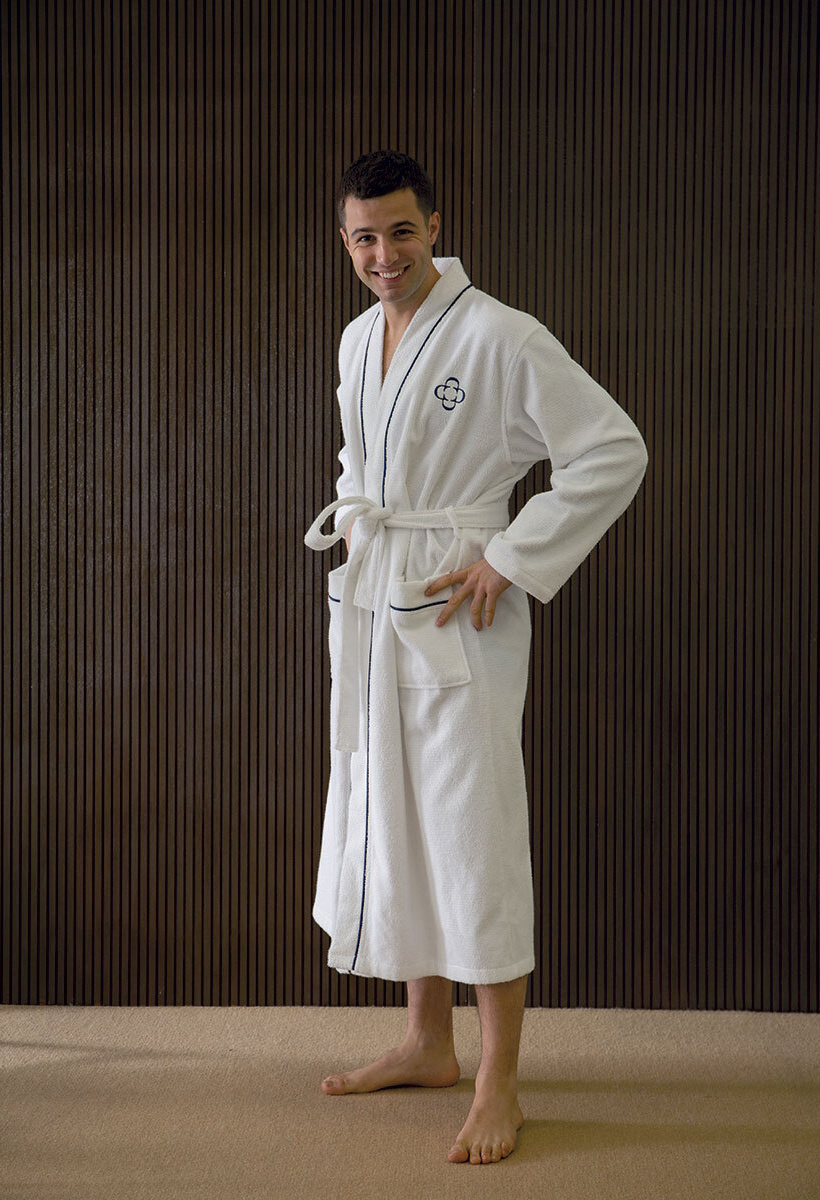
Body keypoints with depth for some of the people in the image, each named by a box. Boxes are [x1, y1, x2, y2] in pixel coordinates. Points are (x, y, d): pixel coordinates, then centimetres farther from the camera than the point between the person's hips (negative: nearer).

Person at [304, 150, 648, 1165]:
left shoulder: (499, 337, -13)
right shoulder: (356, 339, 11)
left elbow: (614, 451, -15)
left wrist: (510, 560, -16)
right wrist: (350, 517, 10)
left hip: (456, 607, -8)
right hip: (369, 603, 8)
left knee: (474, 829, -5)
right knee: (389, 816, 13)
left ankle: (498, 1085, 7)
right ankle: (428, 1044, 29)